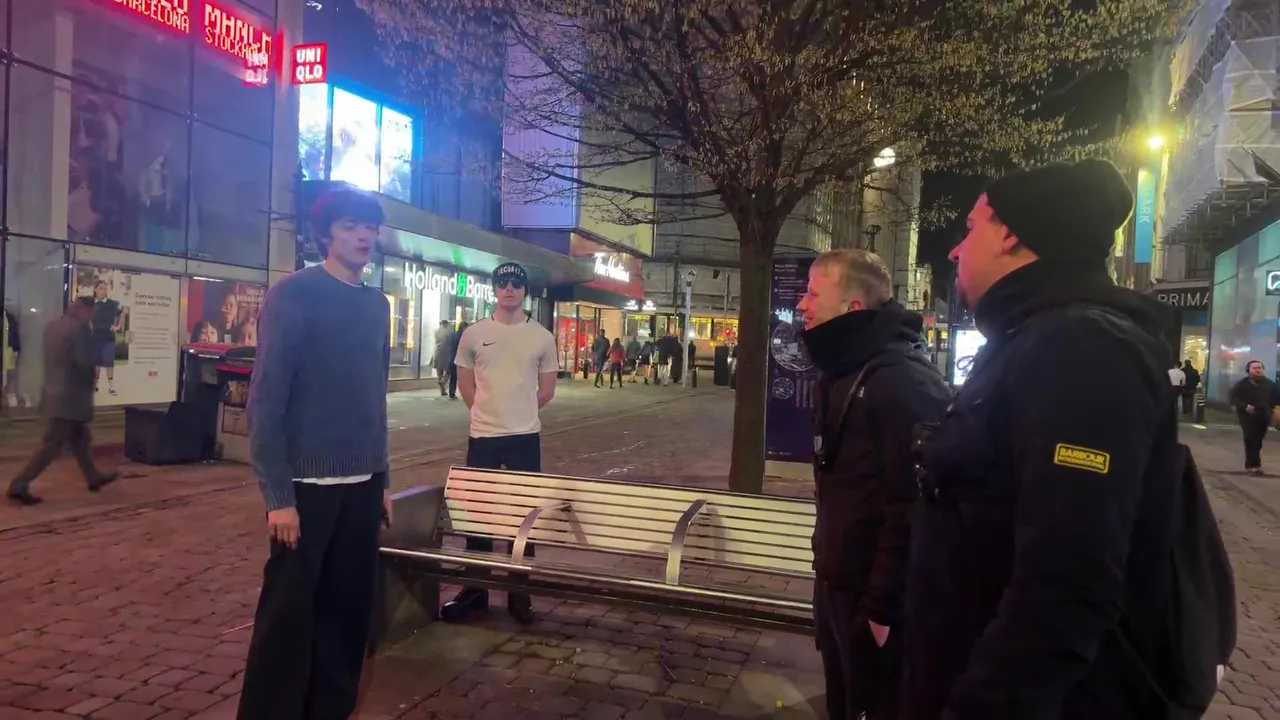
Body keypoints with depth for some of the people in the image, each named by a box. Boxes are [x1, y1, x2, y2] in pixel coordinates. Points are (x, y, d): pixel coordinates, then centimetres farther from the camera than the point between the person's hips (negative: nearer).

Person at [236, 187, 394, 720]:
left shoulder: (377, 304, 10)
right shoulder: (294, 294, -8)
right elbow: (265, 398, -11)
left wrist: (381, 480, 14)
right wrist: (277, 494, -15)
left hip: (361, 486, 6)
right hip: (308, 484, -6)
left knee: (348, 607, 12)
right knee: (288, 613, 2)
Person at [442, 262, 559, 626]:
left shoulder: (542, 337, 0)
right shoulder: (474, 334, 1)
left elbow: (546, 390, 8)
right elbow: (465, 384, 11)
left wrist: (519, 414, 11)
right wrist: (490, 413, 10)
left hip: (525, 437, 0)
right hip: (482, 436, 1)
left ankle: (519, 594, 19)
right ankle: (474, 590, 23)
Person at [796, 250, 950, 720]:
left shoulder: (904, 383, -23)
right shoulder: (846, 376, 10)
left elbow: (911, 508, -27)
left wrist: (883, 607, -23)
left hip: (874, 598, -9)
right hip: (838, 585, 9)